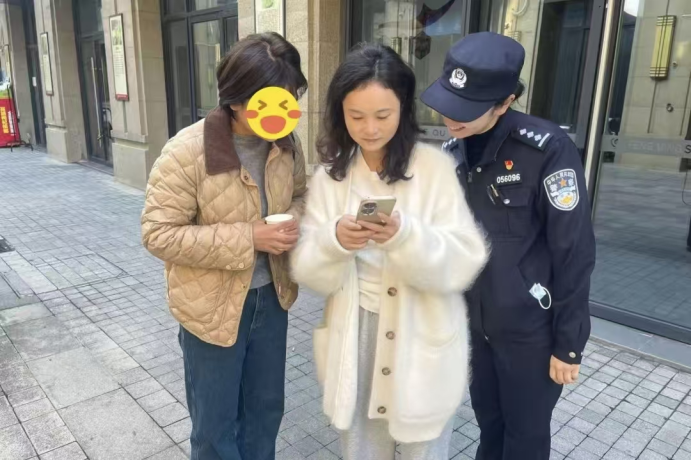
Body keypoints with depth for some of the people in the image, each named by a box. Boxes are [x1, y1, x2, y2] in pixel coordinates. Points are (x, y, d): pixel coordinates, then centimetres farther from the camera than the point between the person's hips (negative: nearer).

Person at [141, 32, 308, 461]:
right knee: (215, 425, 15)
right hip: (212, 306, -5)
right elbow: (159, 234, -20)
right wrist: (247, 237, -27)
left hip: (271, 297, 5)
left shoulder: (287, 144, -5)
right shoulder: (187, 152, -22)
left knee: (266, 409, 24)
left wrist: (294, 221, -13)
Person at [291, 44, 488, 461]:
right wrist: (334, 241, -25)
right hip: (355, 343, 3)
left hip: (423, 348, -2)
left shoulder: (437, 168, -11)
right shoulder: (330, 175, -1)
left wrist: (405, 236, -32)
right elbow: (308, 272, -4)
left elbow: (465, 264, -15)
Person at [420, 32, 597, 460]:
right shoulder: (452, 152, -2)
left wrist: (568, 344, -12)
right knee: (489, 424, 23)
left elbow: (575, 252, -16)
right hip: (474, 323, 5)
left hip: (531, 329, -5)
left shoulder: (547, 149, -20)